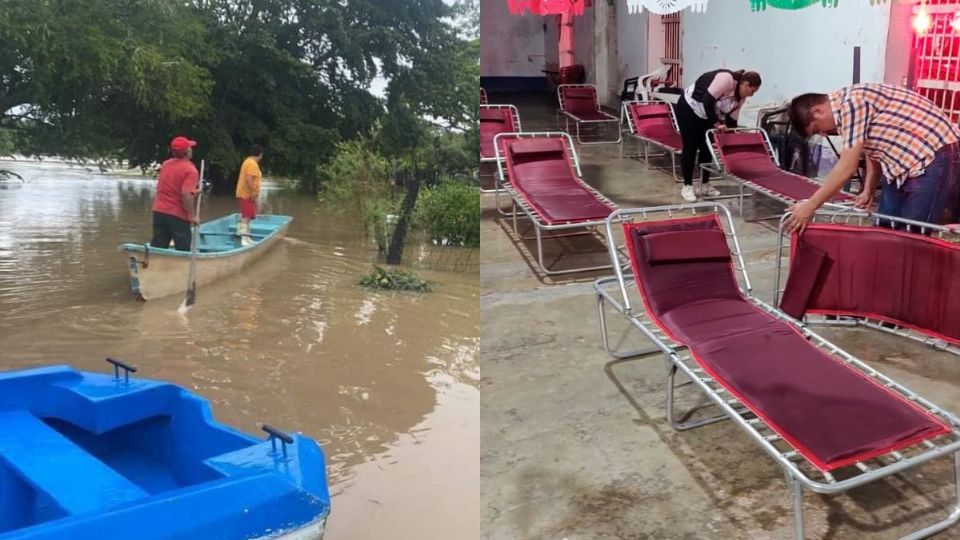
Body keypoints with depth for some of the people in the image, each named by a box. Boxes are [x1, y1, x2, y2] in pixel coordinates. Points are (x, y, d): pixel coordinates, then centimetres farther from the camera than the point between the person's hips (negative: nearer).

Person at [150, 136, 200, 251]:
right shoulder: (190, 170, -14)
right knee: (182, 250, 3)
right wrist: (193, 215, -18)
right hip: (178, 215, -6)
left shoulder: (165, 164, 9)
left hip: (159, 211, 6)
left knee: (156, 248, 8)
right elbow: (187, 194, -25)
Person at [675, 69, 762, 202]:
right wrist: (716, 124, -29)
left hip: (706, 115, 8)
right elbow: (707, 100, -33)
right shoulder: (726, 78, -28)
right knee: (690, 148, -5)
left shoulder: (741, 96, -2)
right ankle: (687, 186, 2)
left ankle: (705, 185, 14)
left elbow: (732, 119, 3)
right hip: (689, 108, -8)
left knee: (707, 149, 5)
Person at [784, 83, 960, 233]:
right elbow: (873, 150, 17)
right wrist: (868, 191, 11)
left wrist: (810, 206, -21)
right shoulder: (846, 106, 8)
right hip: (907, 160, 10)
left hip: (934, 158, -10)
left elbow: (847, 167, -24)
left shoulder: (852, 102, -21)